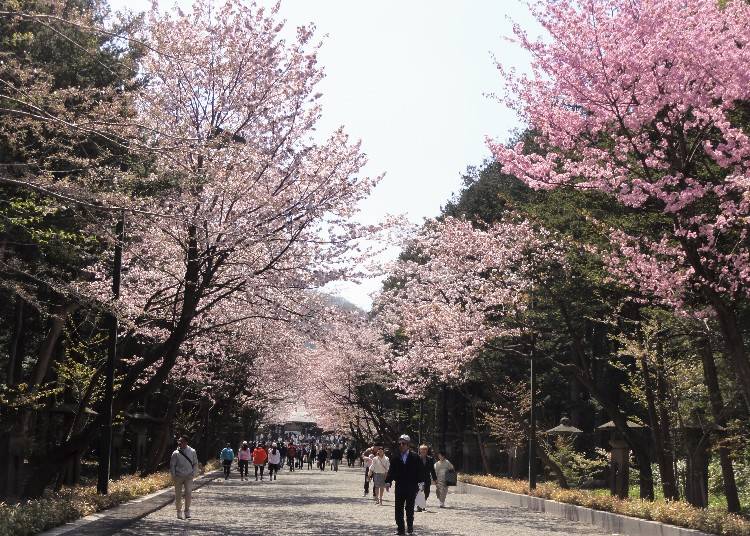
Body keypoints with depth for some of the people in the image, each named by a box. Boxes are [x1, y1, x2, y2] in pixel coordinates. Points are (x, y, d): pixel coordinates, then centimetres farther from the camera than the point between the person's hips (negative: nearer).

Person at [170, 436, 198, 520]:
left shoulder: (192, 452, 2)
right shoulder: (176, 453, 0)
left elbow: (195, 464, 10)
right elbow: (172, 465, 4)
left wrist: (193, 473, -1)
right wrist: (173, 476, -5)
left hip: (188, 476, 0)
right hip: (178, 477, 0)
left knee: (188, 493, -12)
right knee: (178, 495, 4)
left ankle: (187, 511, 2)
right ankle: (179, 511, 18)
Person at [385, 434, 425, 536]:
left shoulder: (415, 458, 0)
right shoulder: (395, 458, 6)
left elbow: (420, 471, 1)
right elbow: (391, 472, 6)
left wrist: (421, 482, -6)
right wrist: (388, 482, -4)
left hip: (411, 488, -2)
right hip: (399, 487, 2)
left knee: (410, 508, 5)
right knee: (399, 509, 1)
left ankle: (410, 527, 21)